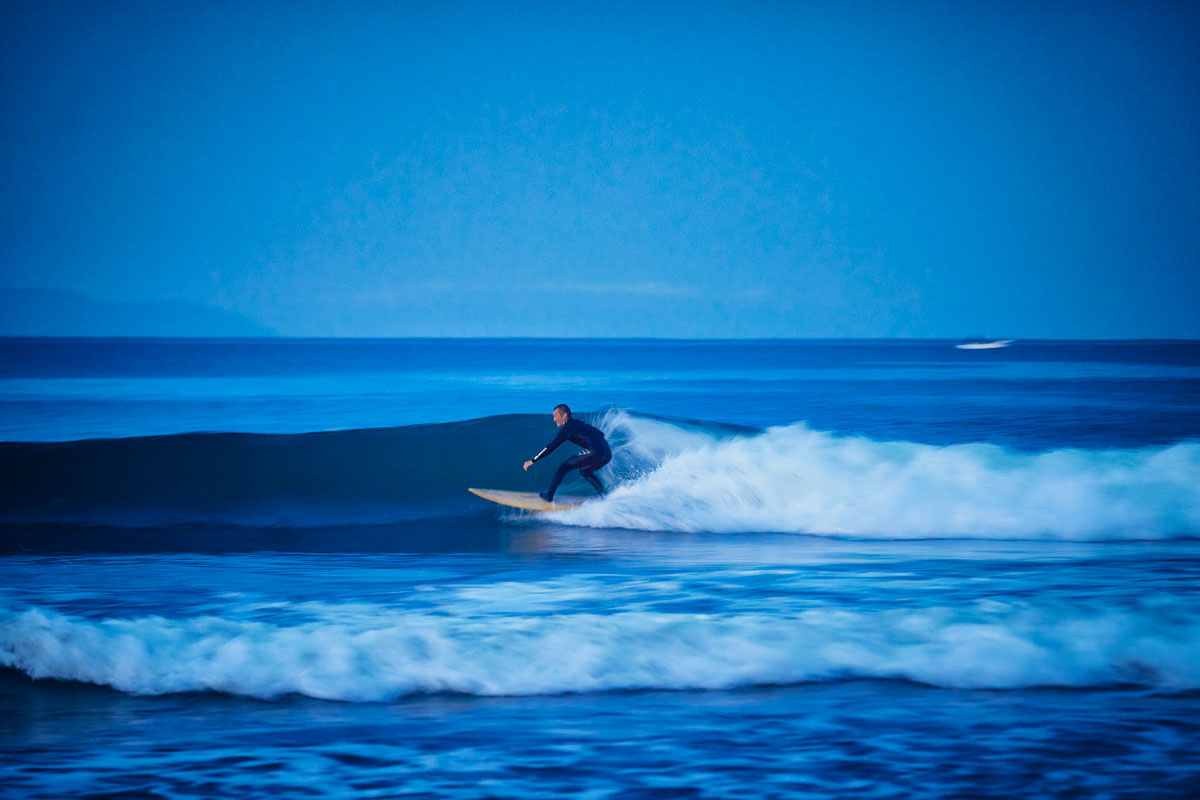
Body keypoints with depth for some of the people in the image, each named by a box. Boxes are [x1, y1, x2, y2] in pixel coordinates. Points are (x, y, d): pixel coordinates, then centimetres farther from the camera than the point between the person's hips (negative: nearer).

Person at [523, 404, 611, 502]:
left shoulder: (568, 427, 1)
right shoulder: (578, 424, 26)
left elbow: (551, 446, -2)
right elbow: (600, 434, 35)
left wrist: (533, 460, 1)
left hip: (596, 452, -9)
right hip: (608, 453, 9)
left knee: (564, 467, 1)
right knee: (584, 471, 31)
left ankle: (549, 496, 2)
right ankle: (602, 495, 20)